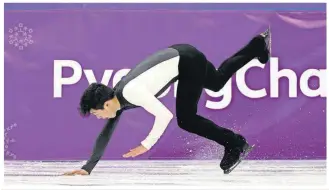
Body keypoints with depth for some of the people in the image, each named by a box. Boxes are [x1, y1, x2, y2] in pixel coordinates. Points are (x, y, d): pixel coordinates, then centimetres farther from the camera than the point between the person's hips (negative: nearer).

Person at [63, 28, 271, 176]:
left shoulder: (130, 92, -31)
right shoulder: (117, 98, -4)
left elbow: (165, 115, -33)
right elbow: (106, 134, 4)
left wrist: (146, 145, -28)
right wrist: (88, 168, 2)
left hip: (188, 60, -8)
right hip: (177, 56, 8)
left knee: (185, 119, -12)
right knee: (218, 82, 31)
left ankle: (235, 143, -1)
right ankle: (259, 44, 48)